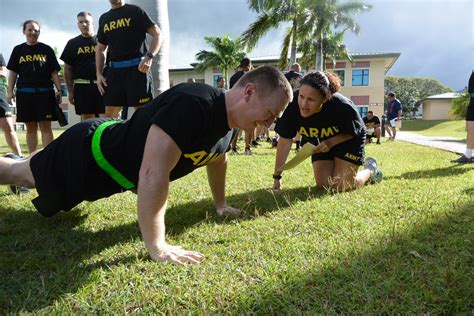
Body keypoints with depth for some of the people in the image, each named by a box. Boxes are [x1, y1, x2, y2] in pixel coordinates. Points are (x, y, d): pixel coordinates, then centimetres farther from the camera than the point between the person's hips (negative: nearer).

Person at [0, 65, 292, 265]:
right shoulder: (192, 104, -40)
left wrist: (221, 204, 16)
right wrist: (157, 247, -37)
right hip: (89, 153, -8)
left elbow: (218, 160, 10)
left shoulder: (230, 122, -11)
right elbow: (153, 174, -43)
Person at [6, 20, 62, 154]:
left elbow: (54, 72, 6)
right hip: (25, 93, 2)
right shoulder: (18, 50, 13)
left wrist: (59, 90, -3)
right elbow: (13, 72, 12)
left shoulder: (47, 49, 8)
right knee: (31, 128, 5)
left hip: (44, 92, -2)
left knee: (46, 127, -5)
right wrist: (10, 91, 3)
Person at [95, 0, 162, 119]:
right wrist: (99, 74, 10)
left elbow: (157, 34, -1)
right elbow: (100, 49, 22)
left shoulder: (135, 11, 5)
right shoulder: (104, 18, 19)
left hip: (137, 67, -5)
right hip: (114, 70, 5)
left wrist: (149, 56, -17)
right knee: (110, 113, 3)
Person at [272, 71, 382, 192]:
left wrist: (330, 143, -32)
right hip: (322, 142, 3)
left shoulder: (342, 107, -37)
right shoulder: (293, 104, -33)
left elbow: (353, 132, -15)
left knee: (340, 186, -8)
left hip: (348, 141, -3)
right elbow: (285, 140, -25)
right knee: (323, 184, -3)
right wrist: (277, 177, -23)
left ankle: (370, 170, 23)